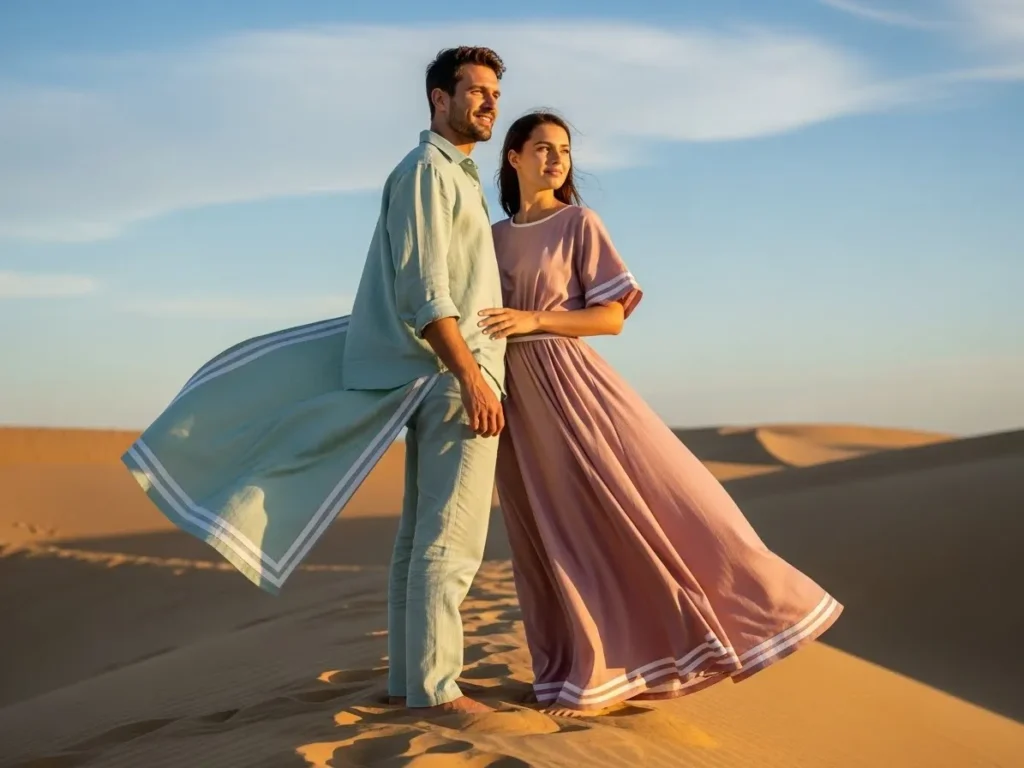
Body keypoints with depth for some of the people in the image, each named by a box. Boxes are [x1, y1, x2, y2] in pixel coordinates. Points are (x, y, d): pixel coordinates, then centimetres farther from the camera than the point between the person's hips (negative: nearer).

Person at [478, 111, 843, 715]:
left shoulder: (579, 223, 0)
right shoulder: (494, 237, 13)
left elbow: (613, 317, -7)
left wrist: (534, 319, -17)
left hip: (570, 382, -4)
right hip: (514, 397, 4)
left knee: (651, 499, -8)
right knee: (551, 532, 6)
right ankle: (583, 670, 13)